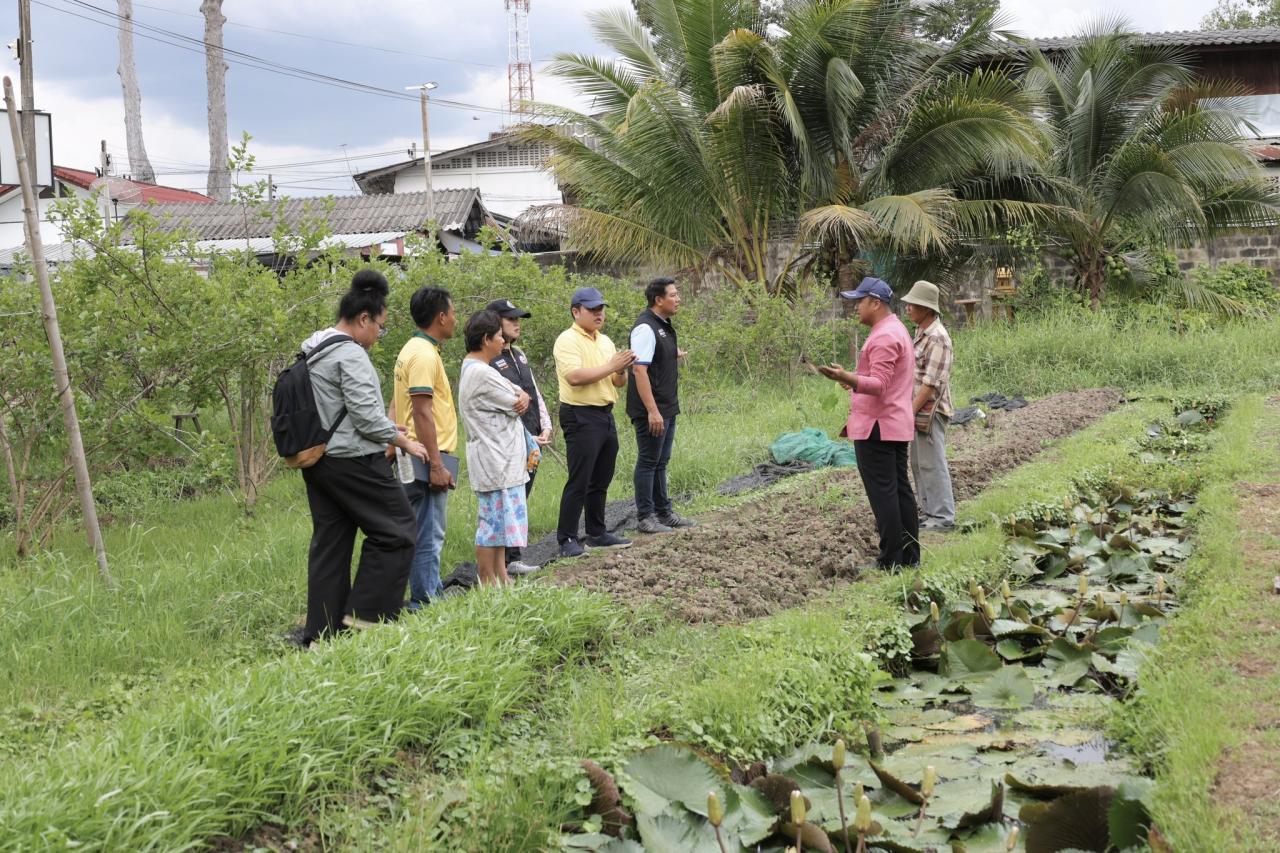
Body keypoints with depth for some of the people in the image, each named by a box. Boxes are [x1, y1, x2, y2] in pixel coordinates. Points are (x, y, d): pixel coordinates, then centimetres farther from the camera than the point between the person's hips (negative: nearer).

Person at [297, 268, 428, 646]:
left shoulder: (312, 353, 15)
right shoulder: (350, 355, -15)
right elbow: (366, 416, -19)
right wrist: (404, 441, -5)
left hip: (317, 460, 10)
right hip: (353, 461, -10)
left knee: (330, 543, 11)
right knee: (395, 530, 1)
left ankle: (321, 631, 13)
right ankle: (366, 613, 0)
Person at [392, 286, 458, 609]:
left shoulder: (414, 350, 16)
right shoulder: (425, 355, -15)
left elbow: (396, 404, 21)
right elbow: (422, 412, -21)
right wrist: (436, 465, -22)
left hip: (417, 457, 10)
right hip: (426, 459, -10)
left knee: (428, 534, 16)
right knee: (429, 537, -6)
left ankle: (433, 595, 23)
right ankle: (425, 603, -3)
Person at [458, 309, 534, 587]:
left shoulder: (472, 368, 14)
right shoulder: (481, 373, -20)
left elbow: (518, 399, 13)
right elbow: (516, 404, -13)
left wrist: (520, 396, -10)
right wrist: (519, 398, 9)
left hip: (501, 459, 11)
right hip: (494, 460, -11)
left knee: (497, 521, 14)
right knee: (493, 521, -4)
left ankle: (501, 578, 21)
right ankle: (488, 582, 3)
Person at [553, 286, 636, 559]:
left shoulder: (605, 341, 14)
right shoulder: (568, 340, -10)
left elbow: (618, 382, 15)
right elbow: (574, 376, -25)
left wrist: (622, 370, -7)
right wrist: (610, 366, -19)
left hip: (605, 414, 8)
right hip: (581, 416, -8)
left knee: (601, 481, 14)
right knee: (579, 482, -7)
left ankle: (597, 533, 25)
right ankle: (567, 539, -2)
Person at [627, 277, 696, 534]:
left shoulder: (664, 325, 12)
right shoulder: (645, 328, -18)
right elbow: (639, 370, -24)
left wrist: (674, 356, 13)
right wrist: (652, 411, -26)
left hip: (667, 408, 9)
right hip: (652, 410, -9)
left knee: (660, 462, 16)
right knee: (648, 462, -1)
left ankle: (663, 513, 25)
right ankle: (645, 518, 7)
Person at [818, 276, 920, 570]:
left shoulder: (884, 337, -17)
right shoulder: (897, 330, 17)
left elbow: (879, 385, -24)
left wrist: (846, 377, -37)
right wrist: (853, 380, 34)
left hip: (876, 427, -11)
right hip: (897, 425, 11)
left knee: (882, 493, -7)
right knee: (901, 489, 12)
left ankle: (891, 561, -5)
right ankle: (910, 555, 16)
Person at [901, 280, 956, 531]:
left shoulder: (937, 338, -18)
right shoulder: (920, 332, 12)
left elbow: (931, 382, -23)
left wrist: (910, 411, -23)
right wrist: (909, 409, 17)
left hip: (930, 411, -10)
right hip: (918, 409, 10)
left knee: (932, 463, -3)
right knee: (918, 463, 16)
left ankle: (943, 517, 5)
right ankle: (929, 510, 27)